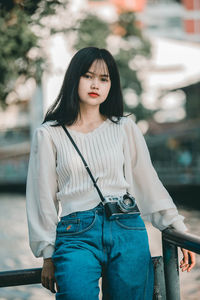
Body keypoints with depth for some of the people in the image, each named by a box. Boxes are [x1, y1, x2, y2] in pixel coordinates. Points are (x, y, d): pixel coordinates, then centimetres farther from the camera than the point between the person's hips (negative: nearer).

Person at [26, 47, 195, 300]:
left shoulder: (125, 128, 12)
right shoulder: (48, 134, 7)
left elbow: (149, 183, 16)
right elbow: (43, 196, 8)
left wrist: (179, 231, 13)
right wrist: (48, 255, 7)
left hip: (128, 233, 2)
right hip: (76, 236, -2)